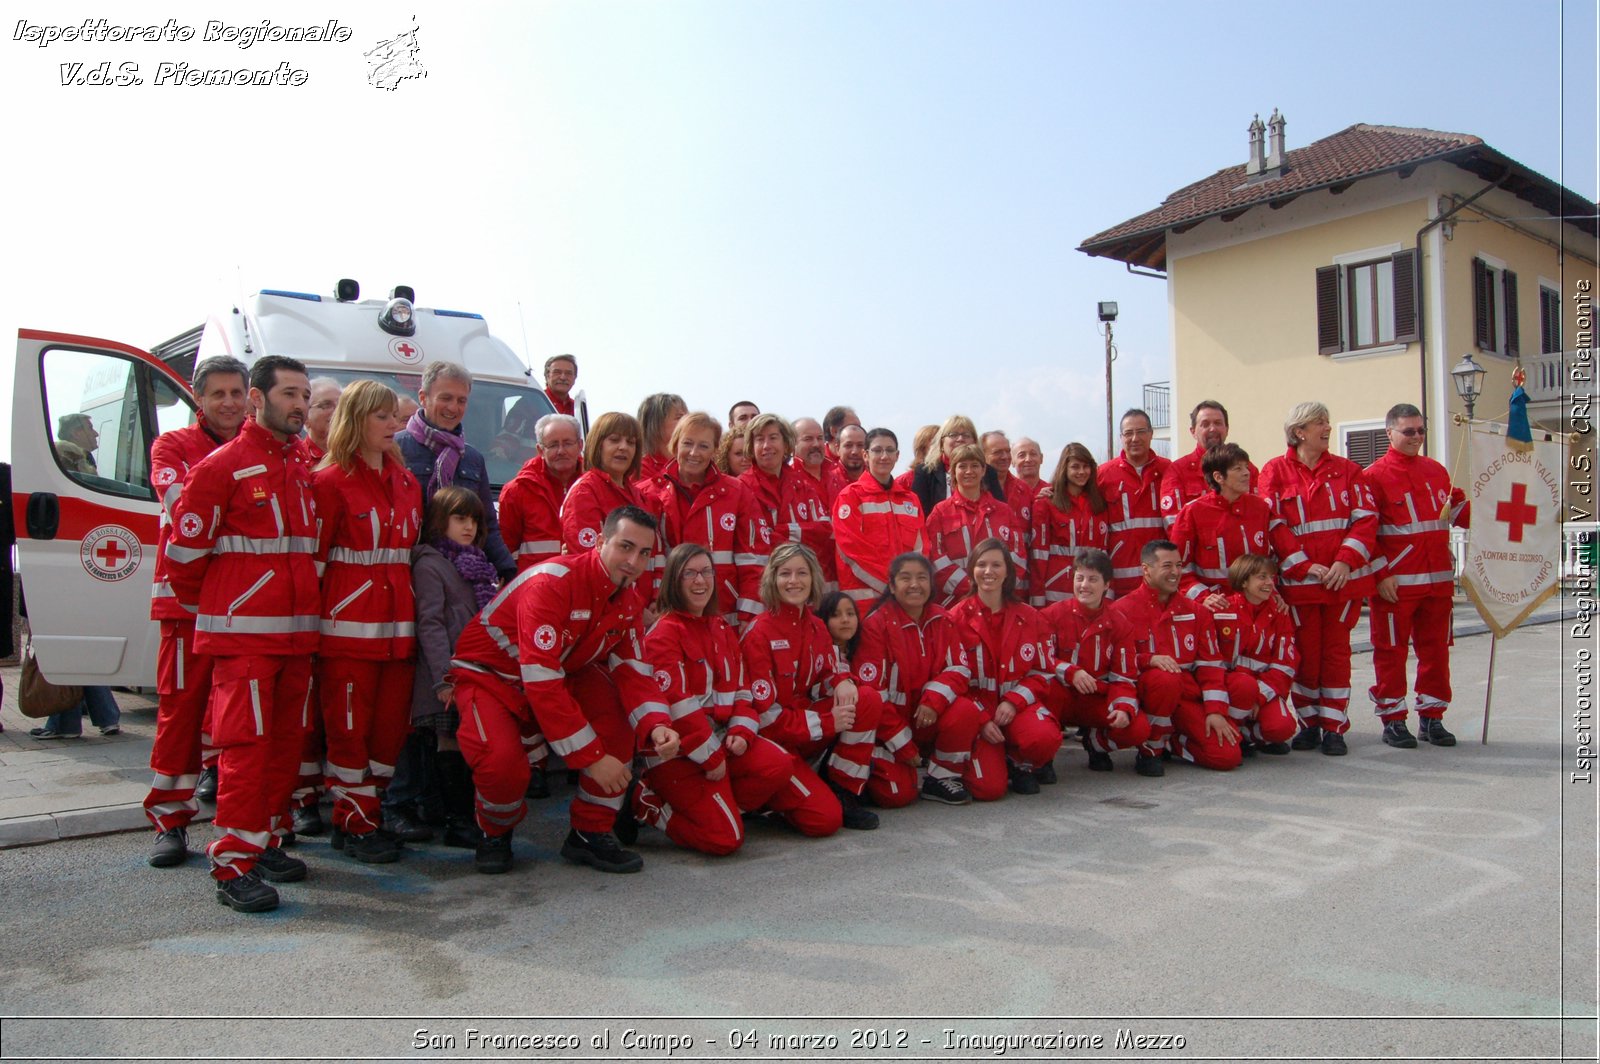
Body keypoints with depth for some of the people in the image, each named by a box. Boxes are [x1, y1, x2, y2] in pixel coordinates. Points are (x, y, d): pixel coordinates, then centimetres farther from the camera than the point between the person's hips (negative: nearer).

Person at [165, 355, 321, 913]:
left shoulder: (305, 467, 15)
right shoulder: (221, 466, -6)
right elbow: (185, 552, -4)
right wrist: (210, 609, 7)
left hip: (298, 631, 7)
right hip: (244, 634, -6)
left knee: (286, 742, 11)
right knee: (246, 745, -7)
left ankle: (266, 841, 24)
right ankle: (234, 866, -1)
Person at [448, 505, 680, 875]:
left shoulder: (631, 597, -7)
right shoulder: (552, 583, -31)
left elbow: (632, 671, -9)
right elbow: (541, 680, -35)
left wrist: (656, 726, -30)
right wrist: (592, 756, -34)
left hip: (563, 674, 6)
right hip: (490, 674, -6)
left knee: (621, 719, -19)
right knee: (503, 763, -31)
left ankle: (590, 833, -2)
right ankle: (495, 833, 5)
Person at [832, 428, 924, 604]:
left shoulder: (910, 499, 16)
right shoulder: (851, 496, 0)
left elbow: (919, 549, 12)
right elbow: (852, 549, -9)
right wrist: (889, 584, -14)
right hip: (863, 594, -4)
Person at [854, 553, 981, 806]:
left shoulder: (943, 620, 1)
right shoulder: (876, 625, -14)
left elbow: (961, 669, -3)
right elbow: (872, 691, -16)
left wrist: (935, 699, -24)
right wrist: (902, 745, -17)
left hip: (931, 718, 4)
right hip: (889, 727, -4)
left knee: (966, 710, -26)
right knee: (898, 794, -21)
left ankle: (942, 778, -5)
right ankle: (875, 764, 13)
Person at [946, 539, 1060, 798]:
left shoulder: (1029, 617, 5)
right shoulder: (957, 618, -3)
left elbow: (1043, 672, 5)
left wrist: (1013, 701, -13)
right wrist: (981, 719, -15)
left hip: (1016, 704, 2)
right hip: (975, 707, -2)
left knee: (1045, 738, -34)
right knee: (988, 788, -22)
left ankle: (1022, 765, 3)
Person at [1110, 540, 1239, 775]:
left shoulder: (1196, 611, 11)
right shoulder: (1123, 610, -3)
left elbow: (1210, 664, 8)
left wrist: (1216, 710, -3)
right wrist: (1149, 660, -26)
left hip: (1187, 696, 4)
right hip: (1143, 692, -4)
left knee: (1228, 755, -13)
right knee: (1166, 679, -39)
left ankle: (1169, 741, 15)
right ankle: (1150, 750, -16)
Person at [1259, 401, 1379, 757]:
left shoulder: (1347, 470, 8)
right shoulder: (1275, 471, 0)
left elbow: (1366, 518, 1)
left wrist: (1345, 561, -12)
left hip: (1344, 578, 2)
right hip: (1297, 582, -2)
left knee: (1337, 652, 5)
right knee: (1305, 654, 5)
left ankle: (1334, 727, 13)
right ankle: (1309, 724, 18)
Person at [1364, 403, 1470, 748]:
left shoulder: (1436, 471, 14)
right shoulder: (1375, 475, -5)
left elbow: (1457, 513, 21)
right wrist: (1381, 574, -15)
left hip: (1438, 578, 6)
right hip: (1395, 582, -6)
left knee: (1436, 649, 10)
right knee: (1391, 651, 1)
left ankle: (1432, 717, 20)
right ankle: (1392, 720, 10)